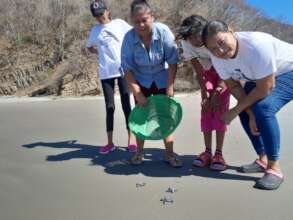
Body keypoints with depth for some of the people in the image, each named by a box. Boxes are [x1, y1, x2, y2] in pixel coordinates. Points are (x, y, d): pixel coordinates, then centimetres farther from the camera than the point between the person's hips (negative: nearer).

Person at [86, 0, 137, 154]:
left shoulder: (119, 23, 6)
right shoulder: (95, 30, 11)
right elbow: (89, 47, 24)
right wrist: (102, 52, 9)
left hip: (123, 69, -2)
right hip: (106, 72, 2)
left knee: (126, 105, 1)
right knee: (109, 107, 4)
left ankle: (131, 139, 11)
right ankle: (110, 142, 13)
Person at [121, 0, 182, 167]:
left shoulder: (163, 31, -25)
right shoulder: (129, 38, -23)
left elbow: (173, 62, -20)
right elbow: (128, 69, -19)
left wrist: (170, 87, -22)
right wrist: (138, 94, -23)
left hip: (162, 79, 0)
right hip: (141, 81, 1)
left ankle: (170, 153, 9)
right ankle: (139, 152, 17)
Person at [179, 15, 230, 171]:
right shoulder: (186, 43, -25)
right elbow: (199, 72, -16)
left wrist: (217, 92, -31)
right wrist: (205, 95, -18)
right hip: (208, 71, 3)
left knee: (221, 107, -15)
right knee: (206, 108, -8)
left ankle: (218, 153, -11)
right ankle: (207, 151, -2)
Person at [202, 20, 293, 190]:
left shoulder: (256, 45, -37)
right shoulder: (217, 58, -17)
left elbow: (265, 88, -31)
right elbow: (234, 86, -9)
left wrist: (234, 111, -24)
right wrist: (251, 114, -20)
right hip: (258, 77, 7)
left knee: (263, 109, -27)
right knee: (247, 111, -1)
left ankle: (274, 168, -13)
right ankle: (263, 160, 17)